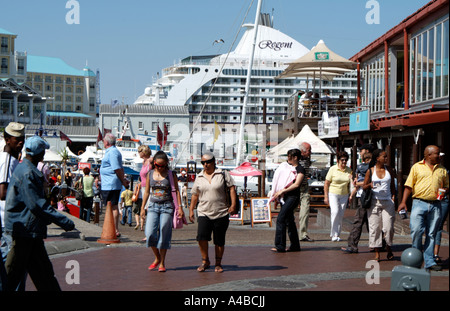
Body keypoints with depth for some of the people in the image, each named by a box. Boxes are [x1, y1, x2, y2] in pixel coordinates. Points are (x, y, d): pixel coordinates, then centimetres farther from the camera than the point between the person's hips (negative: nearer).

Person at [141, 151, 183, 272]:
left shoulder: (171, 174, 0)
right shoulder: (150, 174, 7)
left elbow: (177, 191, 3)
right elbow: (147, 191, 14)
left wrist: (179, 207, -4)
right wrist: (142, 208, 12)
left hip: (167, 206, -2)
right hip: (153, 206, 2)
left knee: (164, 235, -3)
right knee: (150, 234, -10)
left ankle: (162, 263, 8)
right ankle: (157, 258, 12)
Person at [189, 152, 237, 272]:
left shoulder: (223, 174, 2)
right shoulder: (199, 177, 12)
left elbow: (232, 188, -1)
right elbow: (195, 195, 17)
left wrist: (233, 205, -10)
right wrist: (191, 210, 13)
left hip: (221, 213, -2)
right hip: (204, 213, 2)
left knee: (219, 240, 3)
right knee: (201, 236, -17)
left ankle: (218, 263, 19)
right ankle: (205, 261, 0)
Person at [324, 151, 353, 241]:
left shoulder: (349, 170, 5)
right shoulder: (333, 169, -5)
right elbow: (326, 183, -2)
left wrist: (350, 196, 9)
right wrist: (326, 197, -7)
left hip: (344, 195, 4)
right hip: (333, 194, -3)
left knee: (341, 215, 1)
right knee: (335, 212, -19)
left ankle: (337, 234, 11)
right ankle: (334, 234, -13)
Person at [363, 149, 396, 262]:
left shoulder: (389, 169, 9)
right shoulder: (370, 171, 2)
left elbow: (393, 185, 17)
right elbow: (364, 186, 6)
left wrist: (393, 196, 6)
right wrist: (370, 185, -14)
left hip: (388, 201, 1)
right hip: (374, 202, -1)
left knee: (388, 227, -6)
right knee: (375, 227, -2)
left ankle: (389, 247, 20)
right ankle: (377, 252, 5)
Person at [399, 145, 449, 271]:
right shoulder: (417, 167, 6)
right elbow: (409, 185, 4)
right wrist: (403, 202, -4)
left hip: (435, 205, 3)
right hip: (419, 203, -3)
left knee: (431, 234, 5)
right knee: (416, 230, -13)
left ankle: (429, 262, 10)